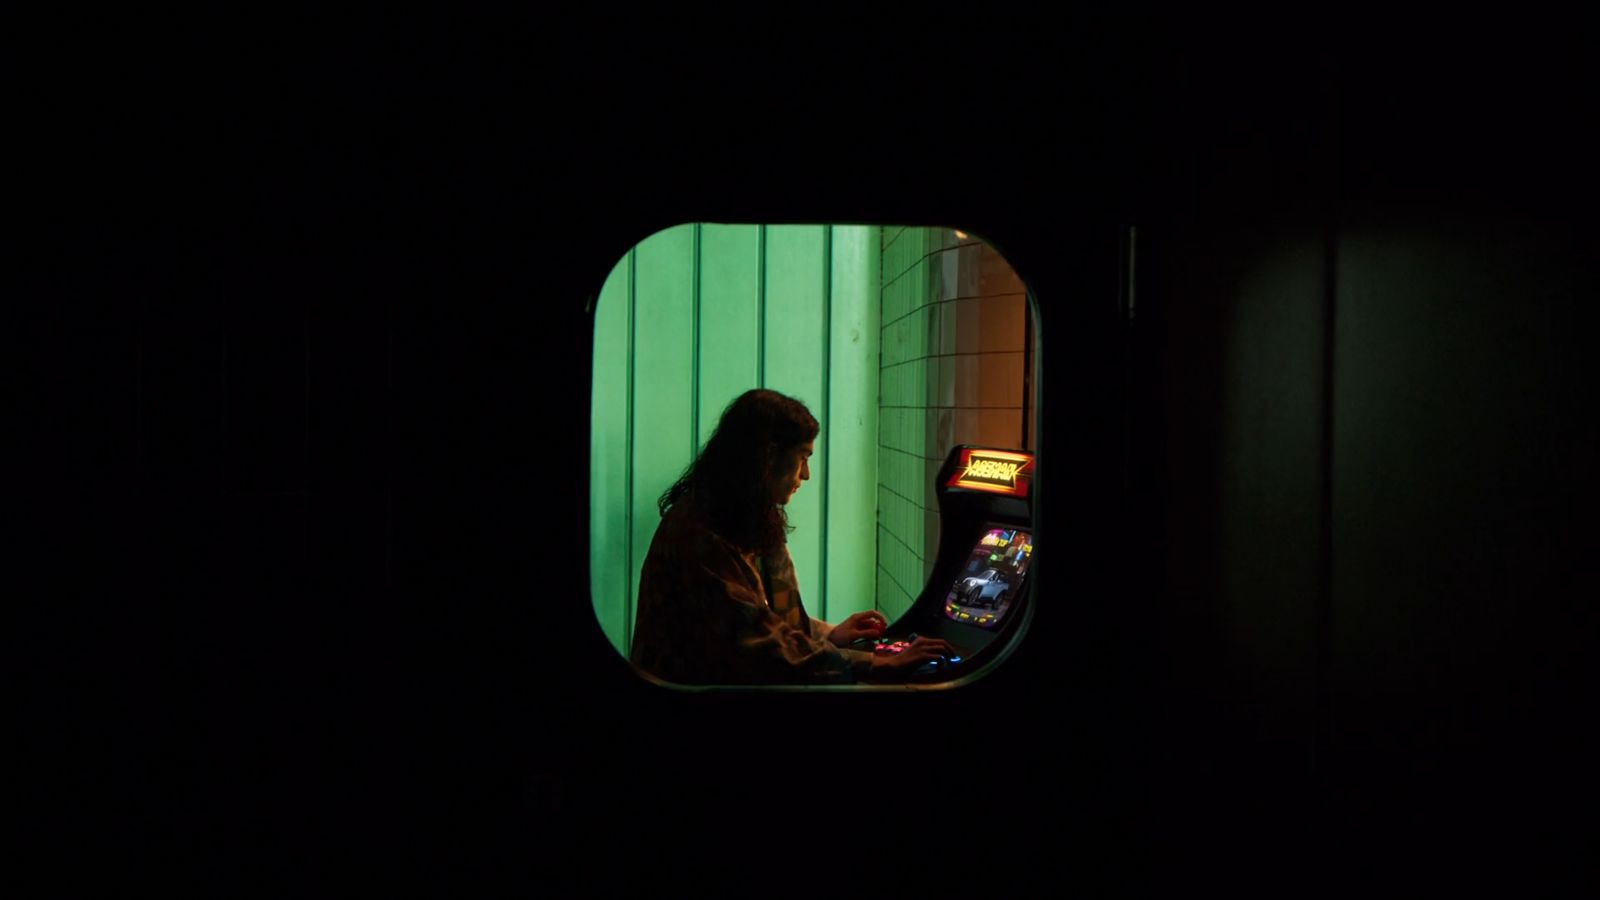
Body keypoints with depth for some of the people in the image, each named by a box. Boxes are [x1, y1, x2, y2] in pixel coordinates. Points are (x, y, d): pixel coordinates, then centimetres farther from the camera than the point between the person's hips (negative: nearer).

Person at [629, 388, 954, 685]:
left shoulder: (751, 522, 11)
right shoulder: (699, 535, -20)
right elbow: (764, 646, -24)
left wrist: (829, 634, 8)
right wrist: (881, 666, -22)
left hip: (742, 680, 9)